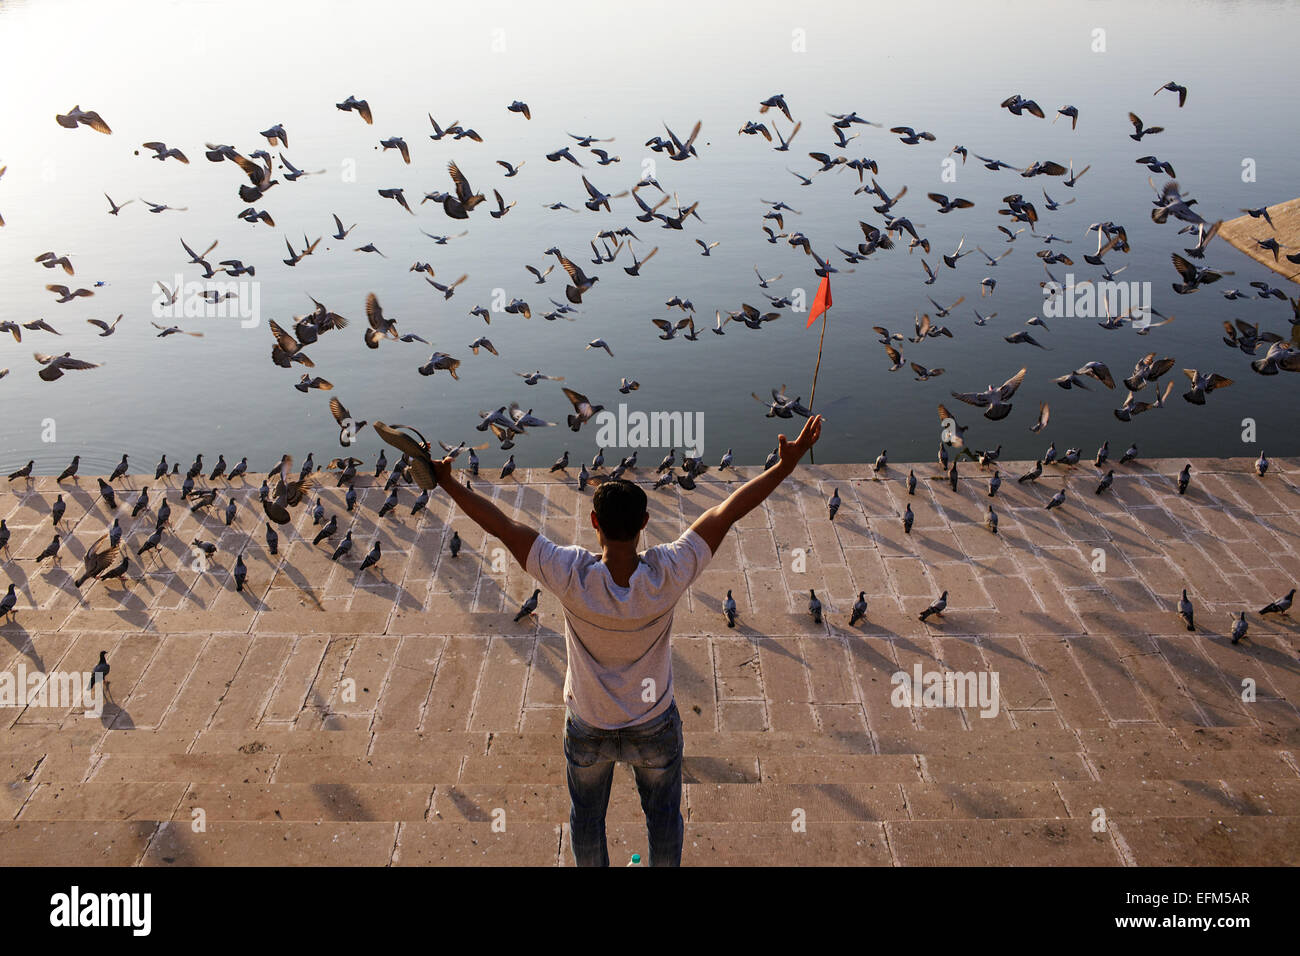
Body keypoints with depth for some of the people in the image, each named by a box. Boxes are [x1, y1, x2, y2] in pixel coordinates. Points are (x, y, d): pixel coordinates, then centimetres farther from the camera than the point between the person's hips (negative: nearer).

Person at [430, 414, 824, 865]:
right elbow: (726, 512, -27)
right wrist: (786, 465, -21)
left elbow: (503, 526, -27)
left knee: (586, 816, 28)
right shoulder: (667, 575, -31)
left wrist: (447, 482, -17)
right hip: (655, 727, 0)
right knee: (663, 814, 27)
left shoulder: (573, 577, -33)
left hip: (588, 729, 0)